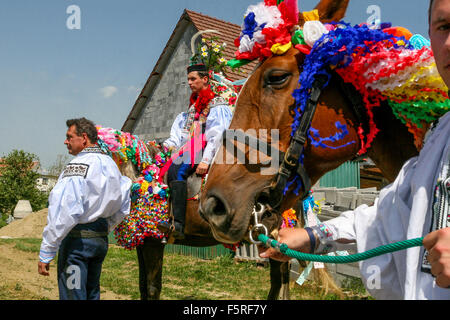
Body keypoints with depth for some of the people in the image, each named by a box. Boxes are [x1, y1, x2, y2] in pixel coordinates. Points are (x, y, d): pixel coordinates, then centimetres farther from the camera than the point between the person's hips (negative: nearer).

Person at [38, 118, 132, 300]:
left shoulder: (78, 165, -15)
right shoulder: (110, 164, 10)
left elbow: (63, 213, -22)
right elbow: (123, 208, 18)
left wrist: (45, 254, -19)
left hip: (77, 239, -8)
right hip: (101, 240, 8)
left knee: (73, 295, -2)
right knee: (92, 293, 18)